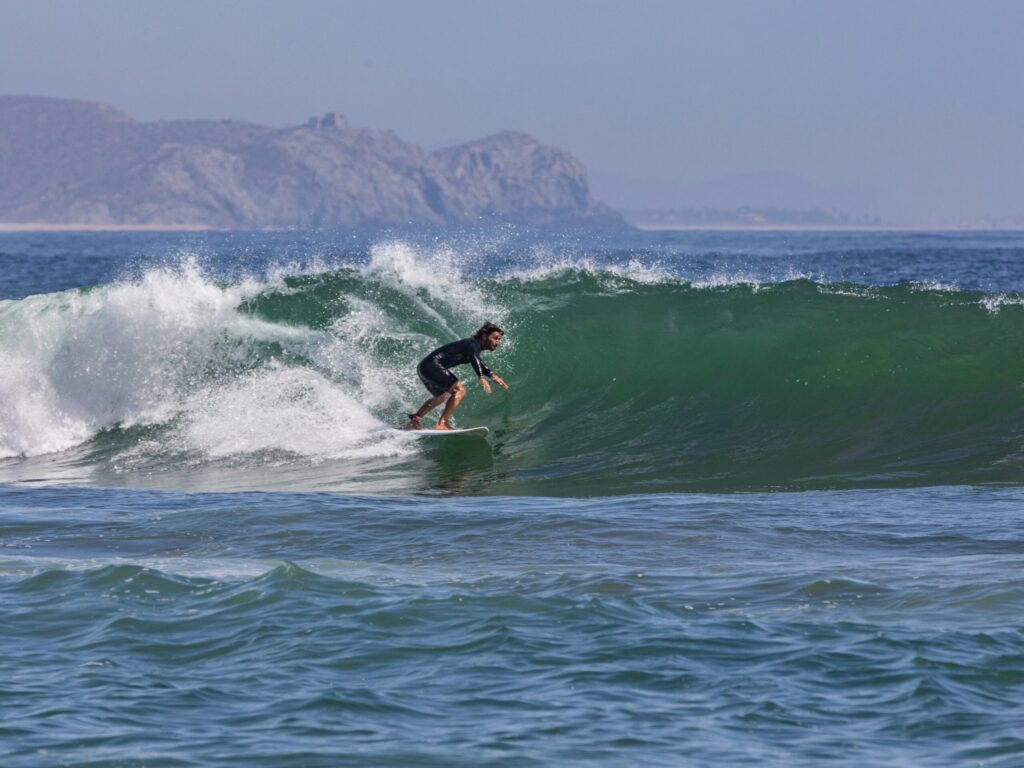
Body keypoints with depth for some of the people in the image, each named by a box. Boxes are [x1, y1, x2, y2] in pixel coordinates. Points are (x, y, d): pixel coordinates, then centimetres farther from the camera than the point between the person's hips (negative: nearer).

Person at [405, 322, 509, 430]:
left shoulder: (475, 344, 15)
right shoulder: (473, 344, -15)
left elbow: (478, 363, 33)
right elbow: (474, 358, -36)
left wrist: (492, 376, 25)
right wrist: (481, 378, -49)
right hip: (432, 365, -11)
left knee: (440, 396, 32)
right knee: (459, 391, -21)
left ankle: (414, 421, 43)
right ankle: (441, 424, -27)